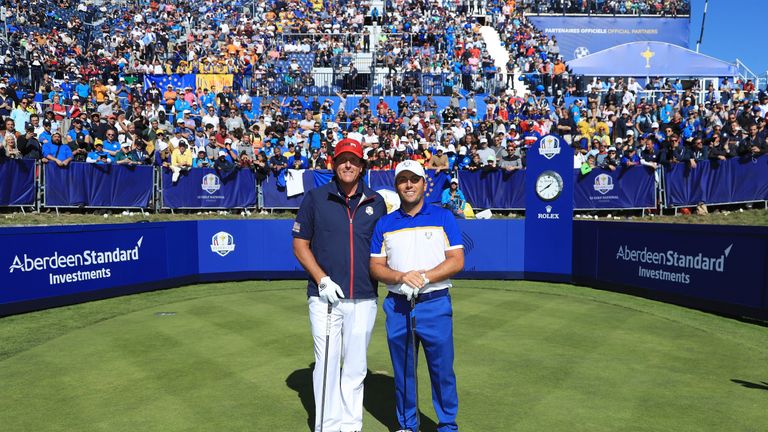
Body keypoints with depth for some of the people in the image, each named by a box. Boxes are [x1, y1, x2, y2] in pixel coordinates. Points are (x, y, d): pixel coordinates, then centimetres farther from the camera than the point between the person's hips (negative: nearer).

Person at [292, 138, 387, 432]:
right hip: (325, 297, -2)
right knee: (327, 364, 1)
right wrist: (322, 279, -10)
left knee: (356, 367, 10)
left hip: (364, 300, 2)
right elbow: (300, 244, 2)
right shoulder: (315, 198, 2)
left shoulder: (376, 203, 8)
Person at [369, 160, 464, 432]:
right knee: (403, 371, 10)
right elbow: (376, 266, 6)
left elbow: (457, 261, -2)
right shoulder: (385, 223, 10)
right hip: (397, 307, 2)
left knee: (442, 370, 3)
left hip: (435, 305, -2)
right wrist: (402, 277, -14)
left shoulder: (443, 218, 4)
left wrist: (425, 277, -16)